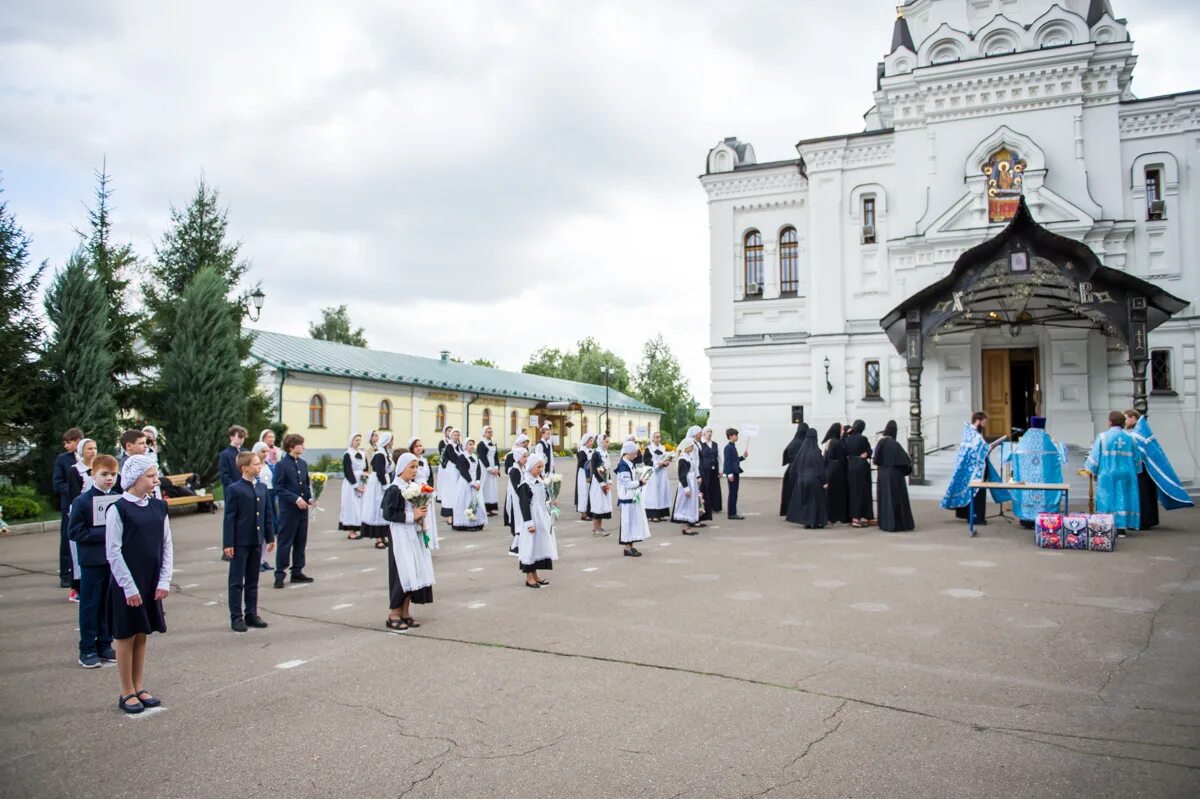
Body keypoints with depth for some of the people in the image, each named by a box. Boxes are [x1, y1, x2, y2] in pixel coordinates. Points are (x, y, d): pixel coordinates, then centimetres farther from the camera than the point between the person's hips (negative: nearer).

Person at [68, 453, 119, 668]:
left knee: (110, 604, 11)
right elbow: (74, 532, -12)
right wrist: (105, 533, -18)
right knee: (90, 605, 5)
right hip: (92, 561, -4)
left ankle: (104, 645, 23)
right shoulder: (82, 501, -8)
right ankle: (87, 650, 15)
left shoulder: (119, 500, 3)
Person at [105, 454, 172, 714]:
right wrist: (129, 587, -14)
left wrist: (164, 581, -1)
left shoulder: (159, 507, 3)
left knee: (142, 635, 14)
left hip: (152, 583, 5)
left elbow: (167, 546, 6)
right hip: (127, 585, -5)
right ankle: (127, 693, 16)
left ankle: (139, 688, 24)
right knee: (126, 637, 6)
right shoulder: (118, 509, -12)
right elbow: (113, 552, -12)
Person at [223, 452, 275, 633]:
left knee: (253, 580, 13)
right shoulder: (234, 490, -10)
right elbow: (229, 518, -11)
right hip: (240, 542, -5)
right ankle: (236, 617, 10)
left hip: (257, 541, 6)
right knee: (237, 582, 4)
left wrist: (270, 537, 9)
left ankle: (252, 614, 22)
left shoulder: (262, 487, 7)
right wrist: (228, 543, -13)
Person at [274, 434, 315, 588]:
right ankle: (279, 574, 7)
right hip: (288, 509, -7)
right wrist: (296, 499, -19)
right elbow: (279, 488, -12)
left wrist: (310, 498, 0)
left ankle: (297, 572, 20)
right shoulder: (282, 465, -10)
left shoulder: (303, 463, 10)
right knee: (285, 542, -1)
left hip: (302, 508, 7)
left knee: (301, 541, 11)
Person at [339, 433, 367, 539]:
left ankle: (357, 529, 8)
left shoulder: (363, 454, 12)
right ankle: (350, 531, -3)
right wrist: (356, 486, -14)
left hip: (362, 484, 6)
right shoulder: (347, 455, -6)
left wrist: (364, 484, -1)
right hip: (351, 485, -6)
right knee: (352, 506, -6)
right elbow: (347, 472, -11)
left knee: (360, 506, 4)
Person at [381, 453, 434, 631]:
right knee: (402, 573, -6)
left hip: (414, 535, 8)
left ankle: (405, 612, 18)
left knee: (415, 572, 8)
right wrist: (412, 516, -18)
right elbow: (388, 514, -18)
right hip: (400, 536, -8)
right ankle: (393, 614, 5)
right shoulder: (394, 489, -13)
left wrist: (421, 514, -1)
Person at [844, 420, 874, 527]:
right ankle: (863, 517, -1)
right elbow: (868, 453, -3)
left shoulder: (847, 439, 3)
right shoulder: (863, 439, -10)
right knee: (862, 491, 1)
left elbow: (845, 453, 9)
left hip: (850, 466, 4)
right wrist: (862, 456, 10)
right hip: (862, 466, -4)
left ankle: (853, 517, 10)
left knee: (852, 491, 10)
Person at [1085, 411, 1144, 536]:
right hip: (1126, 475, 3)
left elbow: (1094, 456, -6)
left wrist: (1093, 471, 7)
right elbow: (1137, 459, 9)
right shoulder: (1130, 438, 3)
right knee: (1123, 499, 7)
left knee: (1107, 500, 2)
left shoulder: (1103, 437, -7)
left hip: (1107, 475, -3)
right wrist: (1134, 471, 23)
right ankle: (1121, 527, 6)